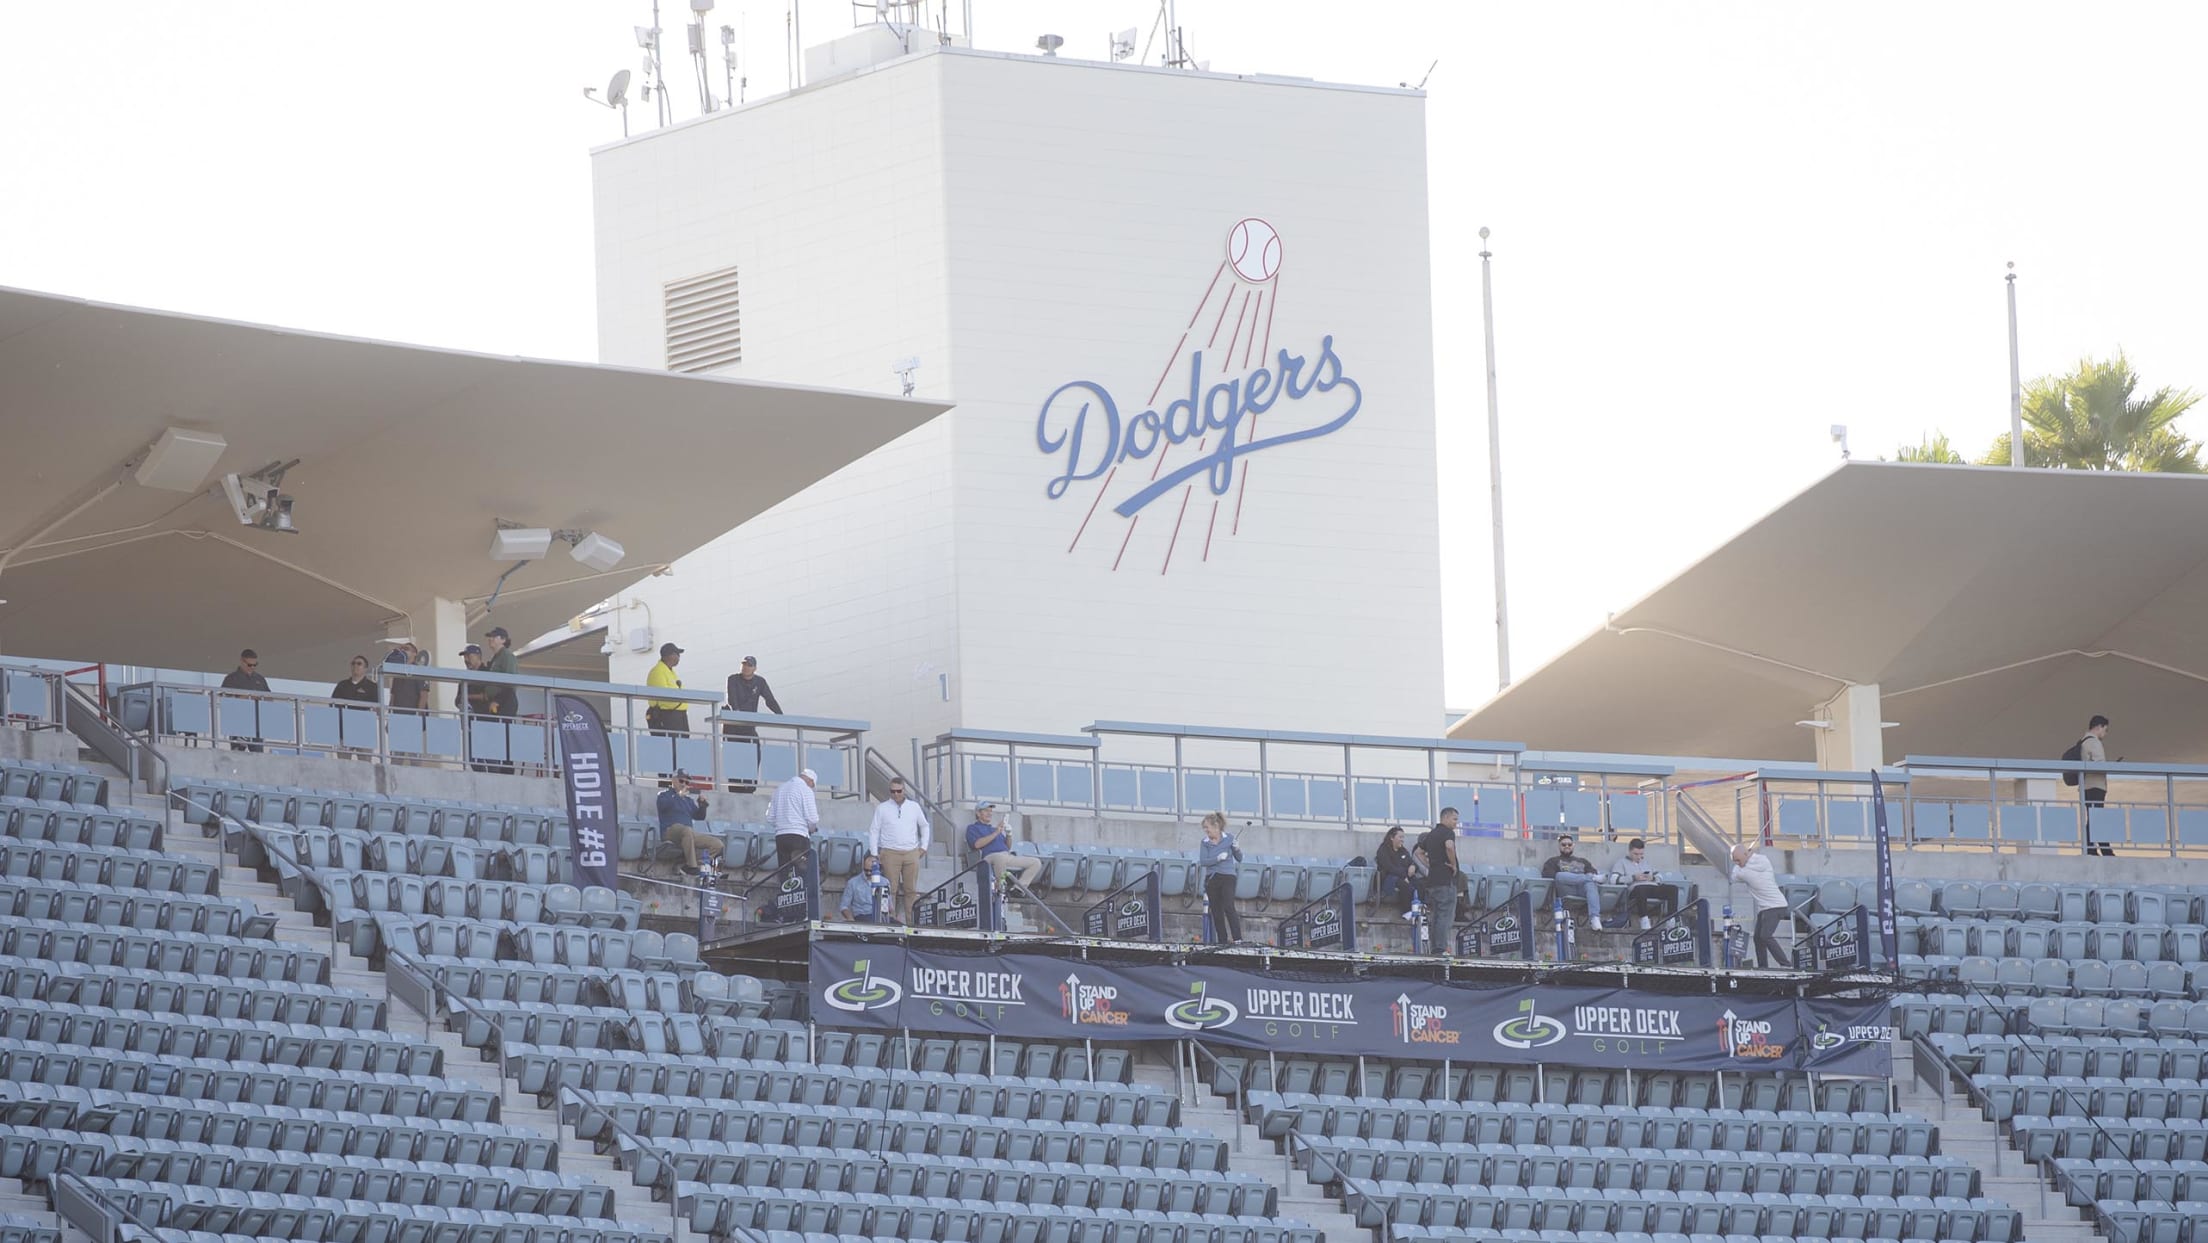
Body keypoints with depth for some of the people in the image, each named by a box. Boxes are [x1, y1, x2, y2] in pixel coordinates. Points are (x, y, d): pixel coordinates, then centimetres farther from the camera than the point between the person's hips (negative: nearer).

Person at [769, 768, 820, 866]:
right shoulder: (806, 789, -3)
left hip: (780, 836, 6)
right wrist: (811, 828, 11)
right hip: (799, 837, -6)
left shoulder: (780, 789, 16)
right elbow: (812, 818, -9)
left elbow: (770, 818, 15)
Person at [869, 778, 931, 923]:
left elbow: (924, 826, 22)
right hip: (890, 853, -2)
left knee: (911, 890, 0)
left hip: (911, 853, 2)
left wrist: (924, 846, 12)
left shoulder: (914, 807, 10)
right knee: (891, 889, -6)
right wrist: (874, 854, -1)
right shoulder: (882, 808, 4)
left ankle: (911, 921, 4)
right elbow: (873, 831, 6)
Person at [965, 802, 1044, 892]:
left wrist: (1009, 835, 9)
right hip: (990, 856, -7)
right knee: (1001, 857, -44)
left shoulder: (994, 828, 35)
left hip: (1008, 857, 7)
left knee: (1036, 863, -7)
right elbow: (977, 844, -6)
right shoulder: (972, 828, 16)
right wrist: (996, 833, -8)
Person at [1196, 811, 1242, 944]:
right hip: (1211, 879, 3)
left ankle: (1237, 938, -19)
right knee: (1216, 912, 3)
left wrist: (1237, 850, -13)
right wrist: (1218, 858, -20)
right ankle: (1222, 941, 10)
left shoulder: (1229, 838, 2)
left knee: (1229, 907, -18)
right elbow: (1203, 861, -7)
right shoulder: (1205, 843, 5)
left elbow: (1239, 859, 7)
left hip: (1227, 877, -3)